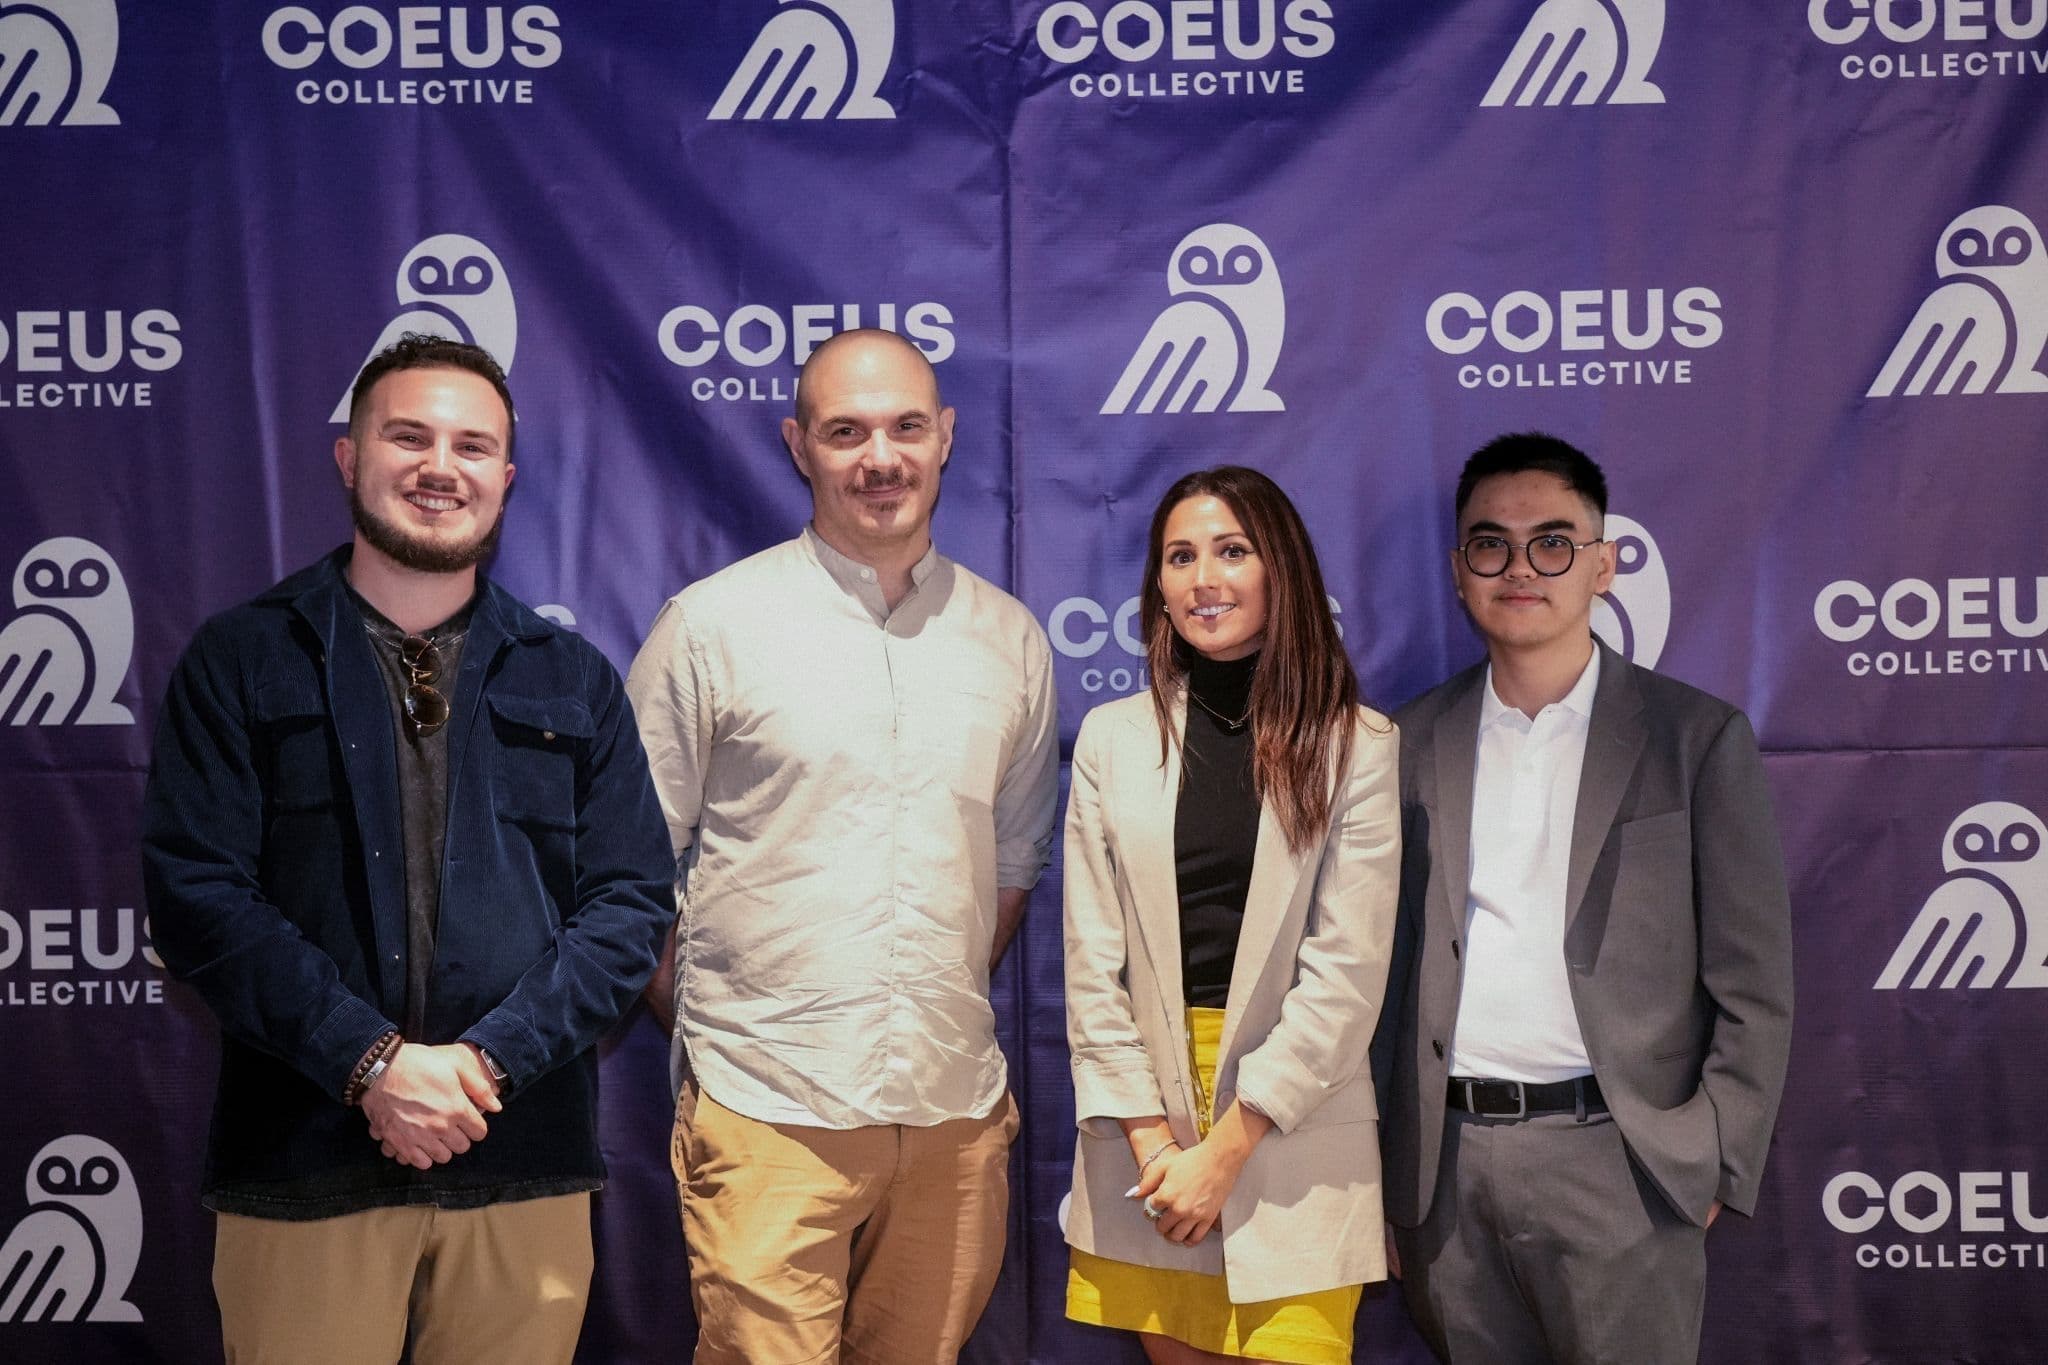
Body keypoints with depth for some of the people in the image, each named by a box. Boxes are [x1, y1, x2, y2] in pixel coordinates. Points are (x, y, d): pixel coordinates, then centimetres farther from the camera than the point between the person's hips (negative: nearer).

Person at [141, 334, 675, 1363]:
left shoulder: (573, 681, 11)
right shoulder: (240, 661, 4)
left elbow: (632, 900, 4)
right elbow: (195, 892, -5)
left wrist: (490, 1057, -10)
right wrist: (369, 1060, -14)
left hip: (524, 1163, 2)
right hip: (304, 1163, -2)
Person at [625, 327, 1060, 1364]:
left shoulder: (1010, 640, 9)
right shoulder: (711, 624, -2)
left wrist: (951, 1017, 12)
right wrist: (715, 1022, 1)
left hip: (957, 1117, 4)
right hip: (768, 1117, -3)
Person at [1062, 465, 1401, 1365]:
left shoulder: (1357, 746, -3)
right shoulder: (1112, 737, 4)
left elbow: (1346, 972, -7)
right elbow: (1092, 962, 2)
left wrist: (1225, 1149, -11)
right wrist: (1153, 1142, -6)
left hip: (1292, 1124, -2)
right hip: (1143, 1118, 2)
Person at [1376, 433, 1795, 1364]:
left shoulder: (1698, 738, 0)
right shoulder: (1412, 742, 7)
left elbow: (1753, 989, 0)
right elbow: (1386, 964, 8)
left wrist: (1712, 1171, -6)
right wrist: (1383, 1173, 4)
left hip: (1612, 1159, -2)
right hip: (1444, 1172, 2)